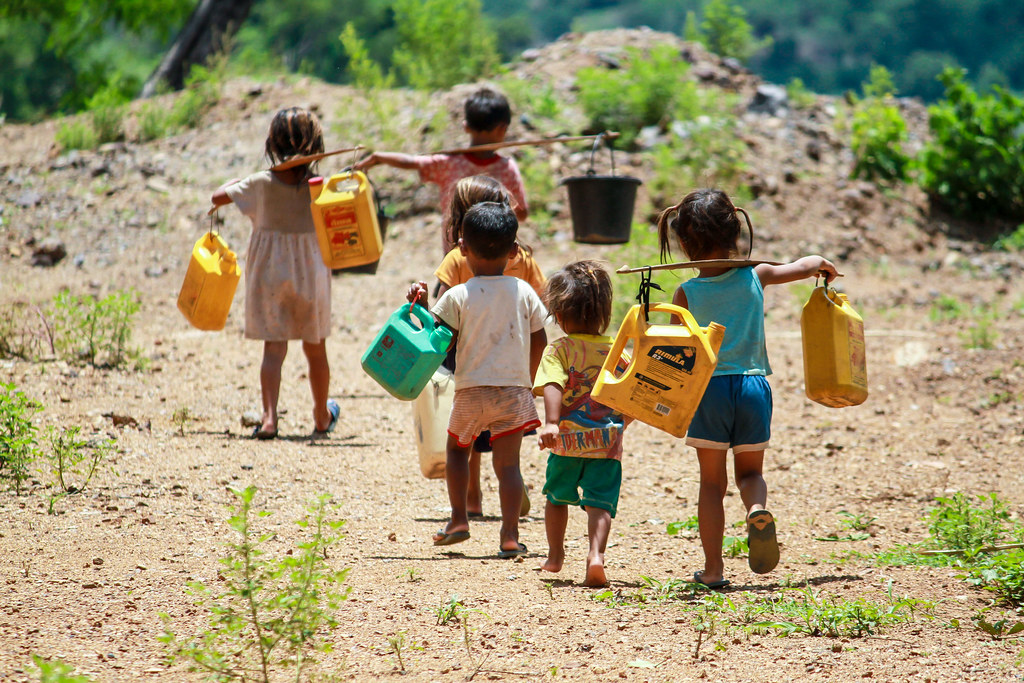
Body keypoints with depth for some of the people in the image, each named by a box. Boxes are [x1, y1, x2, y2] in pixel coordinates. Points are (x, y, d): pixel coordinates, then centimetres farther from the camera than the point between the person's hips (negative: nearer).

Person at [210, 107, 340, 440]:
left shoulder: (261, 184, -8)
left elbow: (218, 197, 1)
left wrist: (235, 181, 19)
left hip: (270, 274, -1)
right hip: (312, 273, 1)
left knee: (274, 347, -3)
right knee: (315, 347, 16)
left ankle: (269, 416, -21)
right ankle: (322, 417, 32)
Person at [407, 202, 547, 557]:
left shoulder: (457, 296, -8)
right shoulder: (524, 292, 1)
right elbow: (539, 341, 8)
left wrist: (420, 307, 2)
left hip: (472, 390, -1)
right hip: (514, 388, 1)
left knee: (457, 448, 23)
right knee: (508, 461, 0)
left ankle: (458, 519, 18)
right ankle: (509, 534, -10)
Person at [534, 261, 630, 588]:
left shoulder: (558, 351, -5)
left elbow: (552, 386, -23)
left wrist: (551, 423, -33)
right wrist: (620, 424, 27)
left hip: (568, 441, -1)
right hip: (607, 443, 1)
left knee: (557, 497, 21)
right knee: (600, 503, -4)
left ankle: (555, 556, 36)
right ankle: (596, 555, -28)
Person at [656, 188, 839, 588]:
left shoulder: (686, 294, -3)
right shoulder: (756, 277, 1)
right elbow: (808, 265, 14)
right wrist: (823, 266, 39)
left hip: (708, 388, -1)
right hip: (753, 385, 1)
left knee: (712, 482, 9)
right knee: (750, 471, 17)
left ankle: (713, 568, 8)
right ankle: (757, 510, -18)